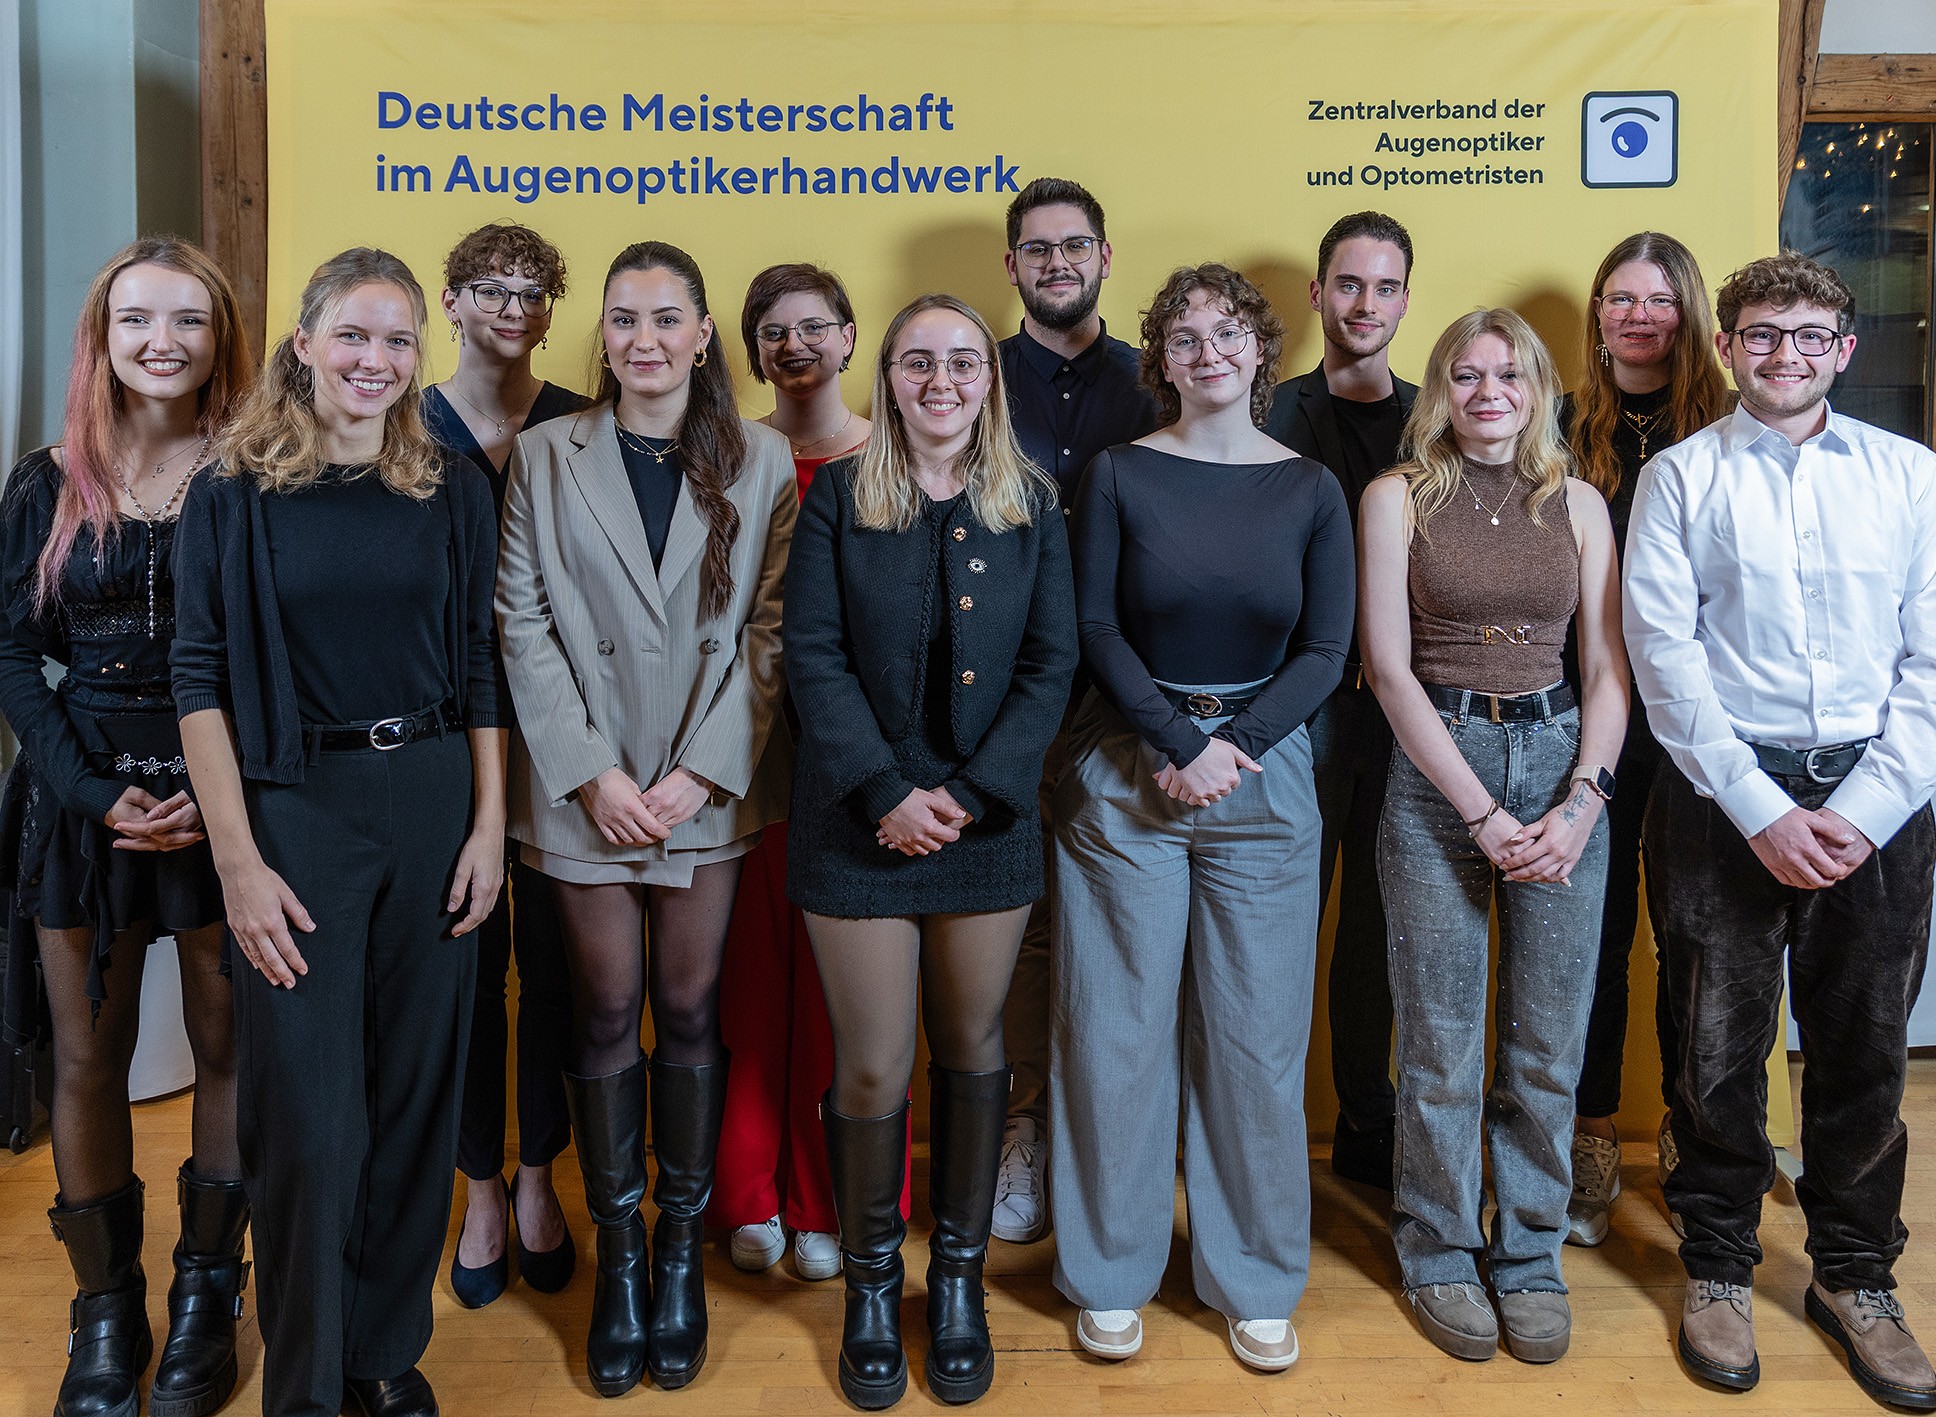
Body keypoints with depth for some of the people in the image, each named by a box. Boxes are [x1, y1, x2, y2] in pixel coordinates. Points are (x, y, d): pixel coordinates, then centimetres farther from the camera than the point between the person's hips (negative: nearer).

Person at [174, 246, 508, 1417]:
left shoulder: (453, 492, 6)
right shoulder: (236, 495, -1)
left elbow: (480, 668, 8)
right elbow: (202, 681, -4)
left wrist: (490, 825, 0)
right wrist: (239, 861, -10)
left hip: (434, 801, 3)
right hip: (294, 805, -2)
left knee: (417, 1096, 9)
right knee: (310, 1117, 0)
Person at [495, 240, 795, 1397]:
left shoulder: (761, 460, 2)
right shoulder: (546, 455, 3)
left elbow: (770, 626, -1)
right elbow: (524, 622, -1)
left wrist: (705, 770, -9)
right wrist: (591, 771, -9)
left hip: (713, 784, 0)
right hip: (586, 788, 0)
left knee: (690, 1011, 7)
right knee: (608, 1015, 7)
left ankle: (682, 1253, 22)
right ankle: (618, 1257, 21)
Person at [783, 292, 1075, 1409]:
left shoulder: (1030, 506, 6)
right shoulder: (840, 499, 2)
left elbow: (1053, 662, 0)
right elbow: (815, 655, -4)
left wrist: (972, 792, -10)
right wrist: (887, 794, -14)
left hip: (990, 822, 2)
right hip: (860, 821, -1)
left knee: (974, 1052, 10)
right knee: (872, 1068, 2)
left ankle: (960, 1277, 27)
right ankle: (872, 1283, 23)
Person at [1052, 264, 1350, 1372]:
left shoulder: (1311, 488, 5)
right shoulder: (1119, 473, 1)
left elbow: (1327, 650, 1)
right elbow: (1096, 628, -3)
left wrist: (1232, 746, -11)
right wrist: (1181, 744, -13)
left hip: (1264, 772, 1)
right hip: (1126, 773, -1)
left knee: (1257, 1032, 6)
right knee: (1120, 1024, 4)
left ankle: (1257, 1282, 22)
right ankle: (1112, 1273, 21)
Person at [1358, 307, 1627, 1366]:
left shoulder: (1578, 504, 10)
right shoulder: (1398, 497, 1)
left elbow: (1606, 668, 7)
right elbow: (1389, 669, -6)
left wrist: (1582, 800, -9)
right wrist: (1485, 814, -11)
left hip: (1563, 768, 3)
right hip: (1435, 772, -2)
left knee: (1548, 1045, 7)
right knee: (1440, 1044, 4)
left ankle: (1531, 1256, 24)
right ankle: (1439, 1258, 22)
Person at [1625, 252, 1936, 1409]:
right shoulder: (1682, 477, 2)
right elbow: (1666, 657, -4)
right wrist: (1762, 810, -11)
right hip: (1722, 793, -1)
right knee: (1720, 1043, 6)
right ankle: (1720, 1268, 25)